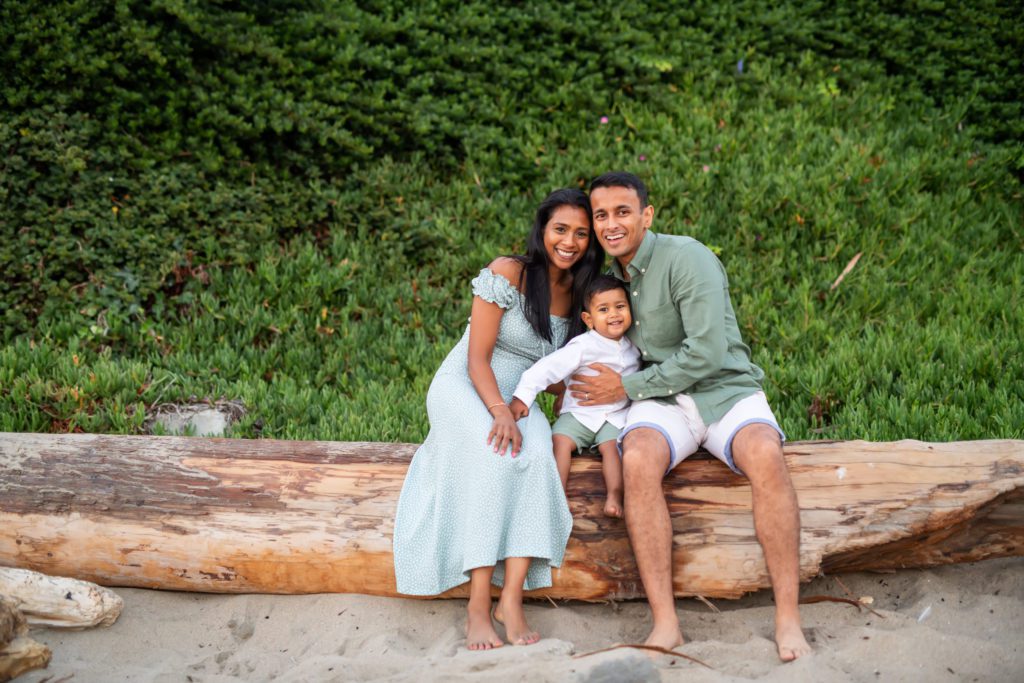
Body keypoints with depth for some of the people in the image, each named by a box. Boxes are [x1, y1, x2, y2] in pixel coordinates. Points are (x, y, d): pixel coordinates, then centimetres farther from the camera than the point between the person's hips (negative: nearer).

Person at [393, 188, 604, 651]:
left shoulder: (579, 297, 5)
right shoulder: (507, 274, -12)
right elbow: (478, 358, -14)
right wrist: (500, 412, -29)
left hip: (517, 403, 4)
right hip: (463, 389, -4)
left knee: (538, 457, -31)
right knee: (498, 457, -35)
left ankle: (512, 598, -35)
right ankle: (478, 606, -34)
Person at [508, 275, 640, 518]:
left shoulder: (632, 347, 6)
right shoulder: (582, 347, -11)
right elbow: (550, 367, -18)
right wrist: (522, 395, -25)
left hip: (615, 416, 2)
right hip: (579, 413, -2)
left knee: (611, 445, -26)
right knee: (560, 440, -25)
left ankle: (614, 498, -31)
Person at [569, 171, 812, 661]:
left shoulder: (686, 259, -13)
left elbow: (706, 354, -20)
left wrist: (627, 386, -13)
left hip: (725, 391, -4)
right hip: (661, 404, 4)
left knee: (766, 456, -36)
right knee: (638, 460, -32)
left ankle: (788, 620, -30)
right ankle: (665, 624, -33)